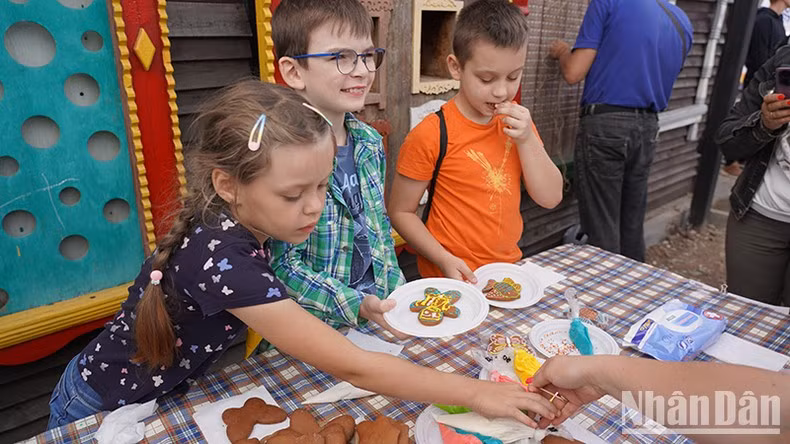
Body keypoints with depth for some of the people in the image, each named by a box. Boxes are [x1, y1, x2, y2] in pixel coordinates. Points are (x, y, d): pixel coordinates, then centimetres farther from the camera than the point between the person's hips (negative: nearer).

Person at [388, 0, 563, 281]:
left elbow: (550, 198, 0)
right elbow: (401, 212, -10)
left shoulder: (516, 122, 1)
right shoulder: (430, 136, -16)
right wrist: (446, 260, -20)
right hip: (454, 279, -4)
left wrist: (526, 139, -12)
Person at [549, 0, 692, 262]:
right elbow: (662, 79, 21)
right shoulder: (683, 22, 14)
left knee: (602, 228, 0)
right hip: (648, 126, 6)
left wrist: (562, 51, 12)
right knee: (633, 225, 15)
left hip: (604, 123, -6)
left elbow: (573, 73, -9)